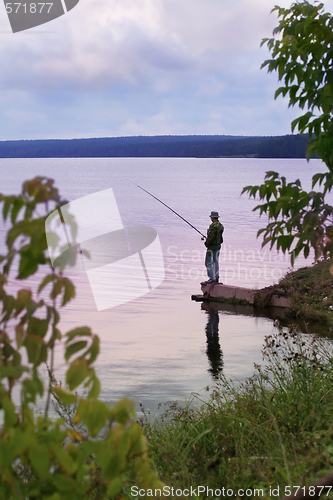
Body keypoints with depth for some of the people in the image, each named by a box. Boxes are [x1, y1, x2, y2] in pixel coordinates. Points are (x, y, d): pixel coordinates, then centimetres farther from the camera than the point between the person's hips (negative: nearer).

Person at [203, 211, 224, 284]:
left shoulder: (213, 226, -20)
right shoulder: (220, 225, 8)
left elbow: (211, 237, -23)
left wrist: (206, 243, -7)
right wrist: (207, 240, 12)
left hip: (212, 246, -10)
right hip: (218, 245, 10)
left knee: (209, 262, -6)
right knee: (215, 261, 16)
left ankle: (212, 278, -10)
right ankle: (216, 278, 19)